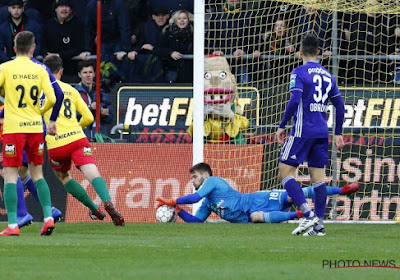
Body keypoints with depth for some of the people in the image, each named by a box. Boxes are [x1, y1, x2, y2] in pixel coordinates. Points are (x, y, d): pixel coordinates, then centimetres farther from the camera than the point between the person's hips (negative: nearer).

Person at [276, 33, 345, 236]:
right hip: (322, 132, 6)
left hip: (303, 131, -6)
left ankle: (308, 214, -16)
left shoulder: (299, 73, -7)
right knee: (318, 176, 8)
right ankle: (319, 225, 5)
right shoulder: (328, 76, 12)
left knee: (285, 172, -2)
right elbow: (340, 107, 14)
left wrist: (282, 126, -11)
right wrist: (338, 134, 22)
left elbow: (295, 101, -19)